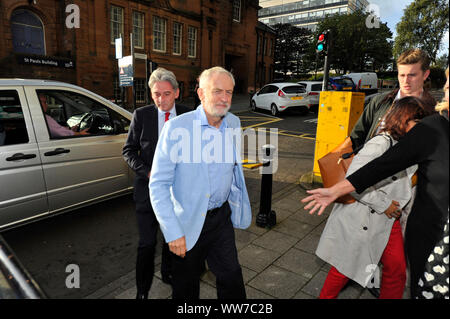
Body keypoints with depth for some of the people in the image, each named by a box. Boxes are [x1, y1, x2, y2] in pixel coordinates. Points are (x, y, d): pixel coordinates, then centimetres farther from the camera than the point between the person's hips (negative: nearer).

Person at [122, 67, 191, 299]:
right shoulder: (141, 115, -5)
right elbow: (128, 151, -2)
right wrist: (147, 172, -16)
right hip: (148, 187, -2)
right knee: (147, 243, 4)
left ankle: (168, 273, 46)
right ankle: (142, 290, 26)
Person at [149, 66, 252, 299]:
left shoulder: (234, 123, -1)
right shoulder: (177, 127, -18)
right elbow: (159, 184, -16)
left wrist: (239, 207, 16)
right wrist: (173, 232, -19)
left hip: (221, 216, 4)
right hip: (187, 222, -3)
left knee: (231, 276, 12)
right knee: (186, 287, 18)